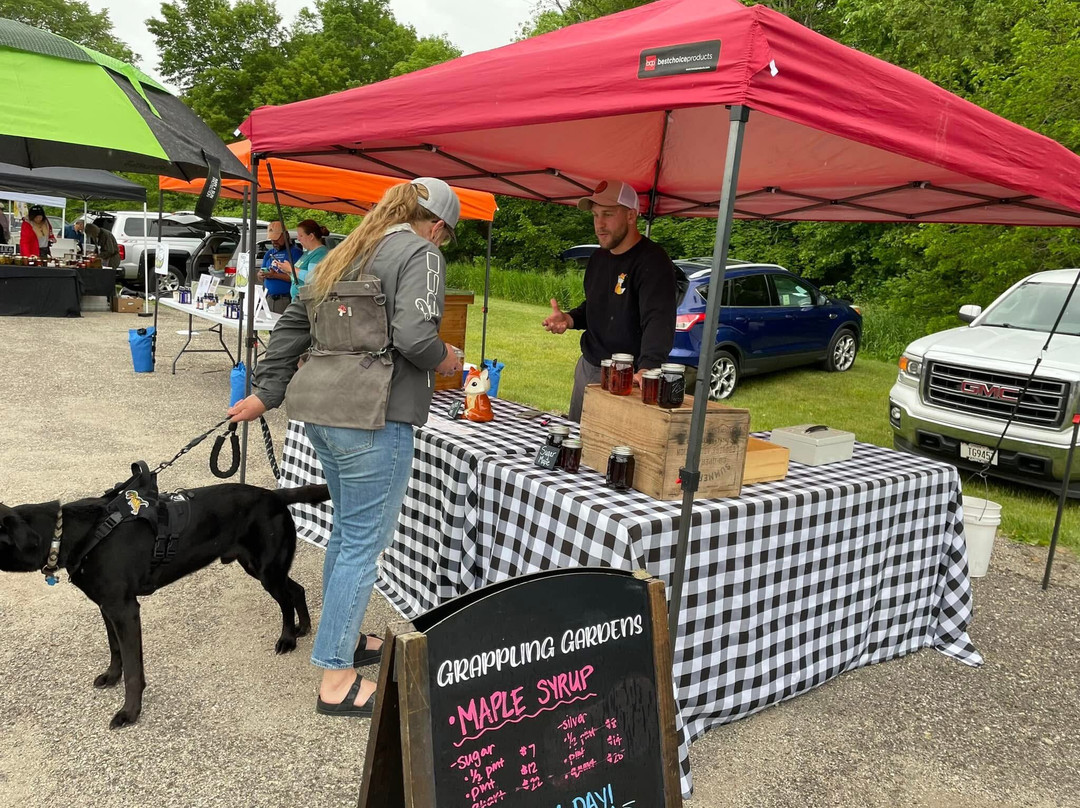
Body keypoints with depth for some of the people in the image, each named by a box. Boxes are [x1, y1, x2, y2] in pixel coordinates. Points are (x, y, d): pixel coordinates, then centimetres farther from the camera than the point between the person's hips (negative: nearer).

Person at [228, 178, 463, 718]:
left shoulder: (345, 254, 19)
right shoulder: (420, 253, -5)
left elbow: (293, 323, 17)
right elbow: (414, 334, -20)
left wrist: (266, 391, 19)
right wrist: (447, 361, 0)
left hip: (319, 407, 9)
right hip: (371, 414, -9)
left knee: (347, 529, 23)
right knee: (364, 542, 1)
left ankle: (343, 638, 38)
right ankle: (336, 678, 11)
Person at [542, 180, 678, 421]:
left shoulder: (653, 262, -19)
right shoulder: (599, 257, 10)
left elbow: (658, 321, -32)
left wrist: (646, 368, -48)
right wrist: (568, 319, 2)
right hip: (587, 369, 8)